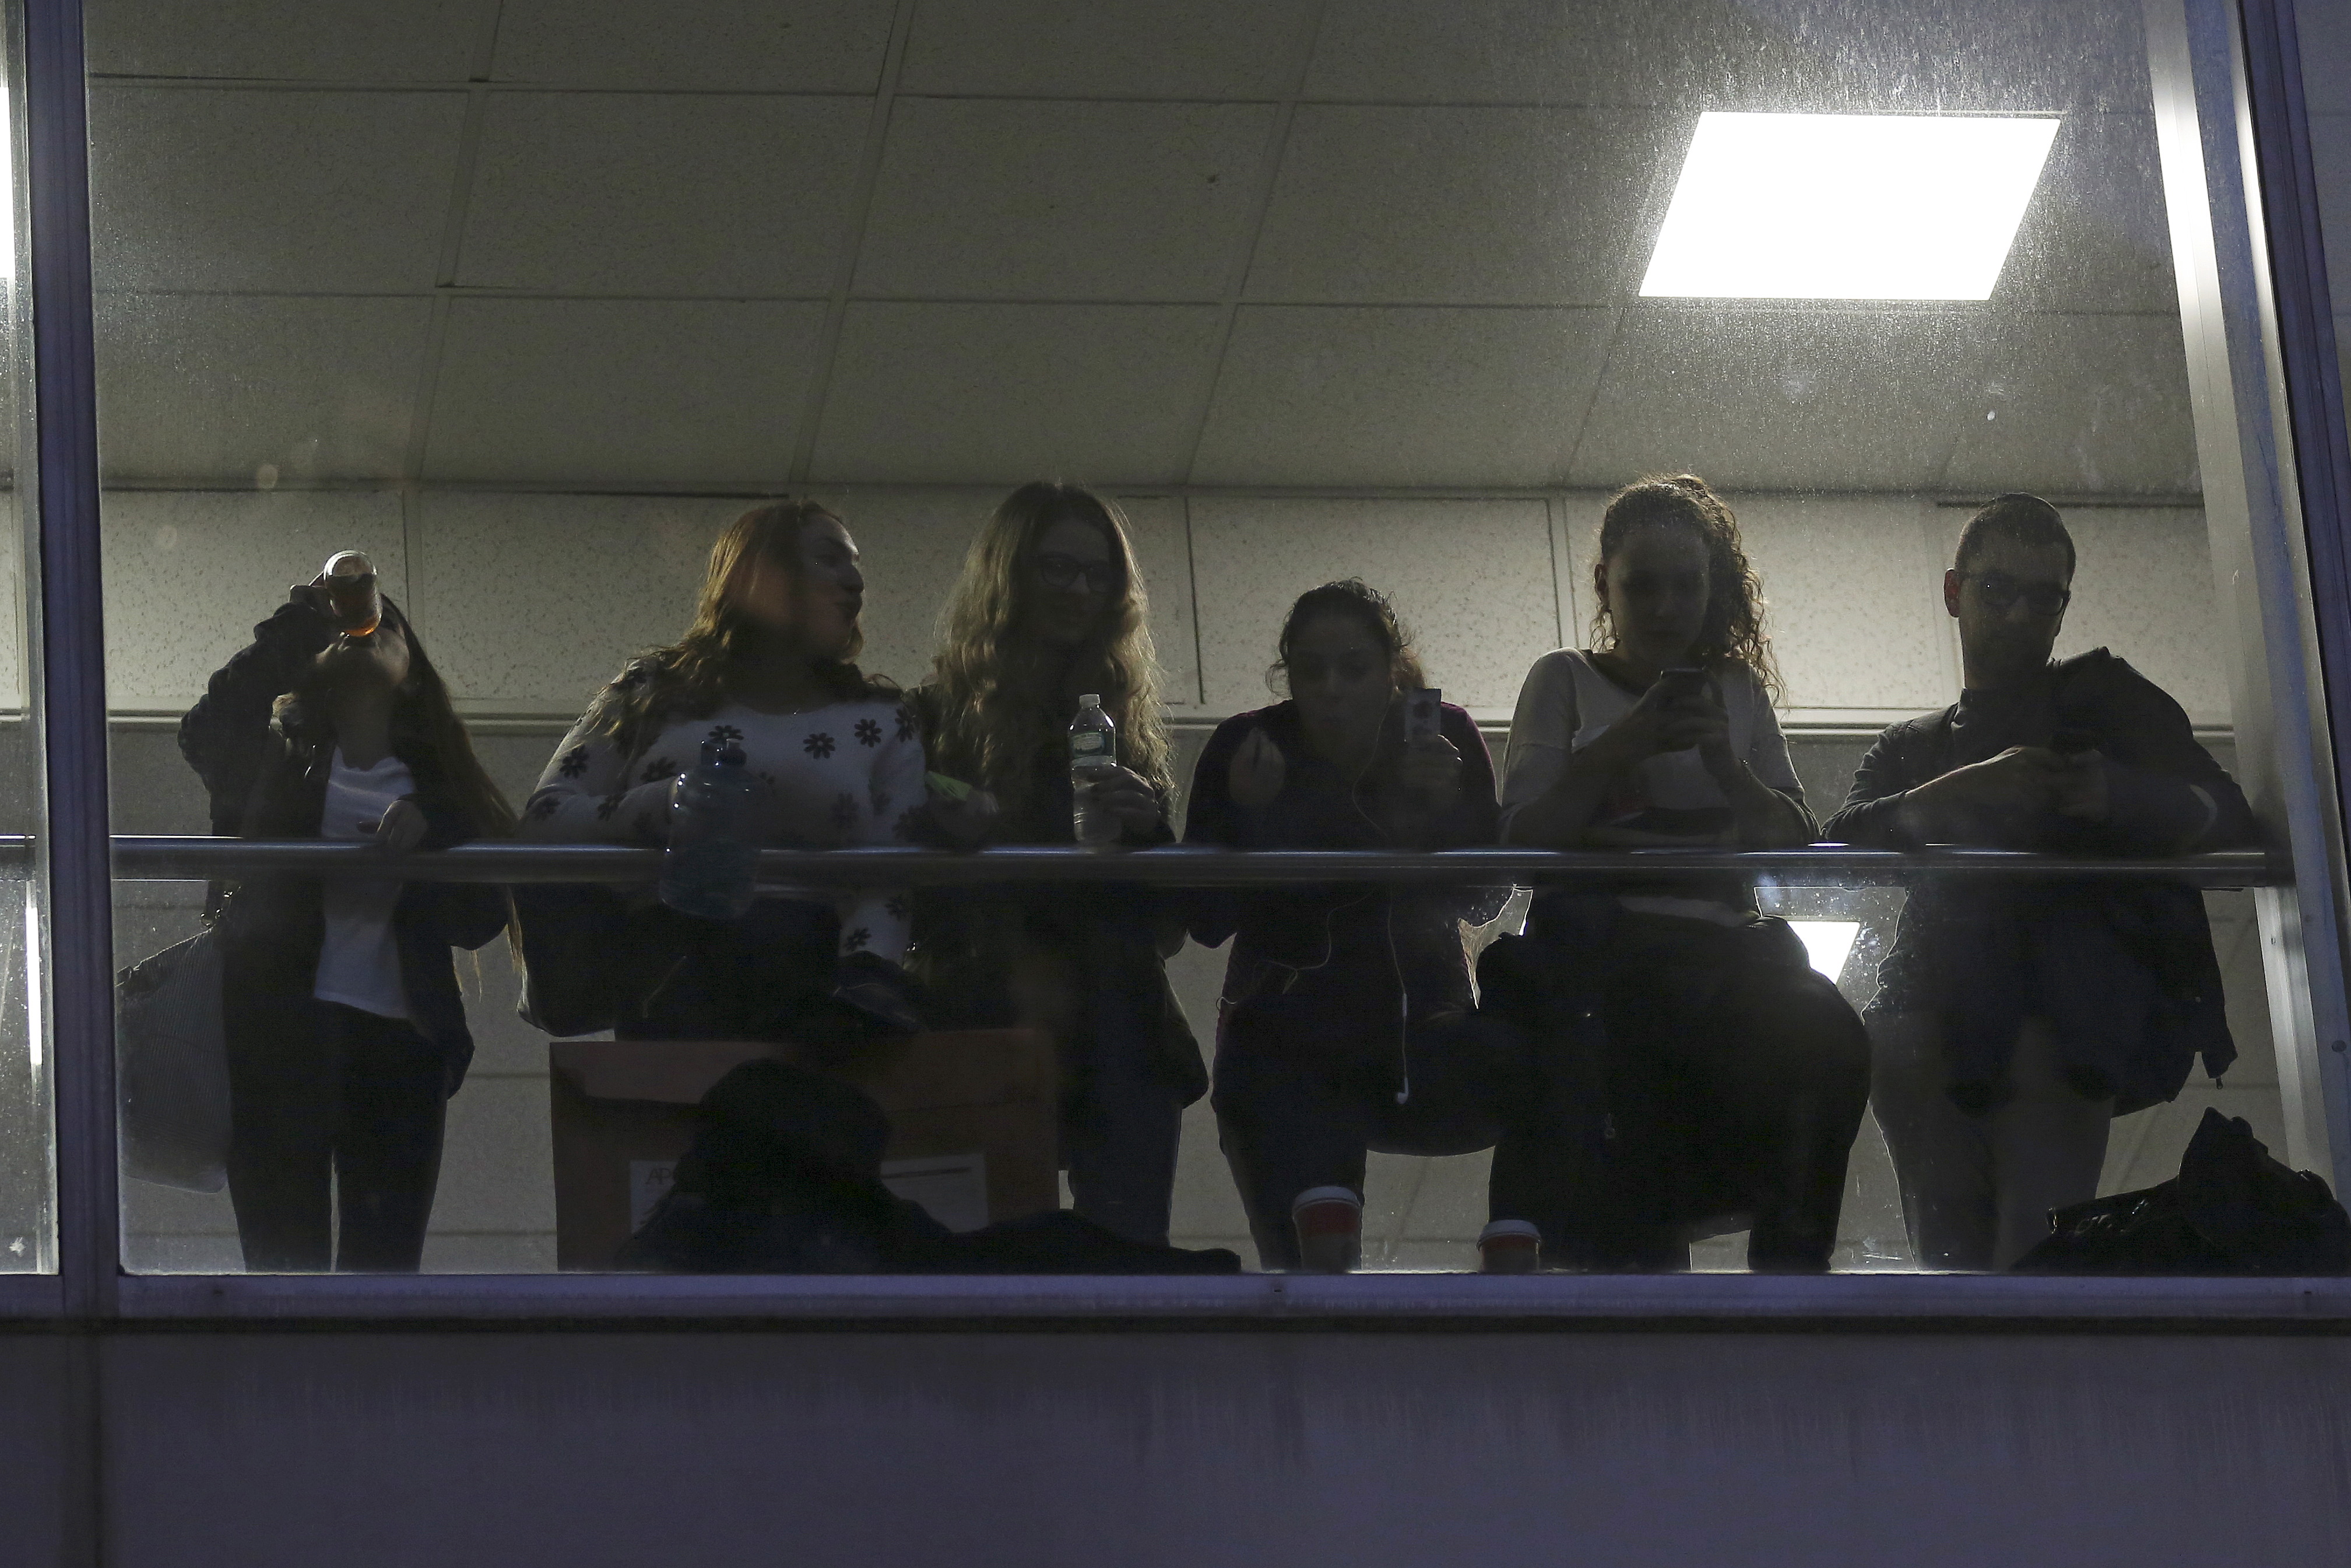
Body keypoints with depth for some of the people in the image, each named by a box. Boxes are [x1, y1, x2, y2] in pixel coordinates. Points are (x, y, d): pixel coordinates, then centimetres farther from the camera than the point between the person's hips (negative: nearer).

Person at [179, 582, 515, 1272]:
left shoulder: (434, 780, 15)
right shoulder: (277, 755, 9)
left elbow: (481, 919, 6)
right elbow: (207, 738, -15)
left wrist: (428, 834, -11)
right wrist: (296, 623, -10)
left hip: (401, 1041, 3)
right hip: (282, 1032, -3)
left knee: (386, 1263, 1)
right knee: (286, 1253, -6)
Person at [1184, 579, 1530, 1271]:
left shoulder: (1445, 736, -4)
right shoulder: (1247, 748, -8)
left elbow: (1484, 902, -8)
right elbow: (1209, 922, -13)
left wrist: (1446, 809, -26)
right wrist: (1247, 812, -28)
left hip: (1422, 1033, 1)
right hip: (1288, 1052, -1)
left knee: (1541, 1075, -29)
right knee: (1308, 1266, -17)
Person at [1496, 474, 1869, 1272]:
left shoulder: (1738, 690, 22)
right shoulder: (1566, 681, 16)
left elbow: (1793, 844, 12)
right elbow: (1523, 838, 1)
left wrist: (1726, 764, -6)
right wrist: (1620, 749, -11)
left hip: (1716, 946, 2)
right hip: (1601, 952, -2)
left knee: (1825, 1037, -33)